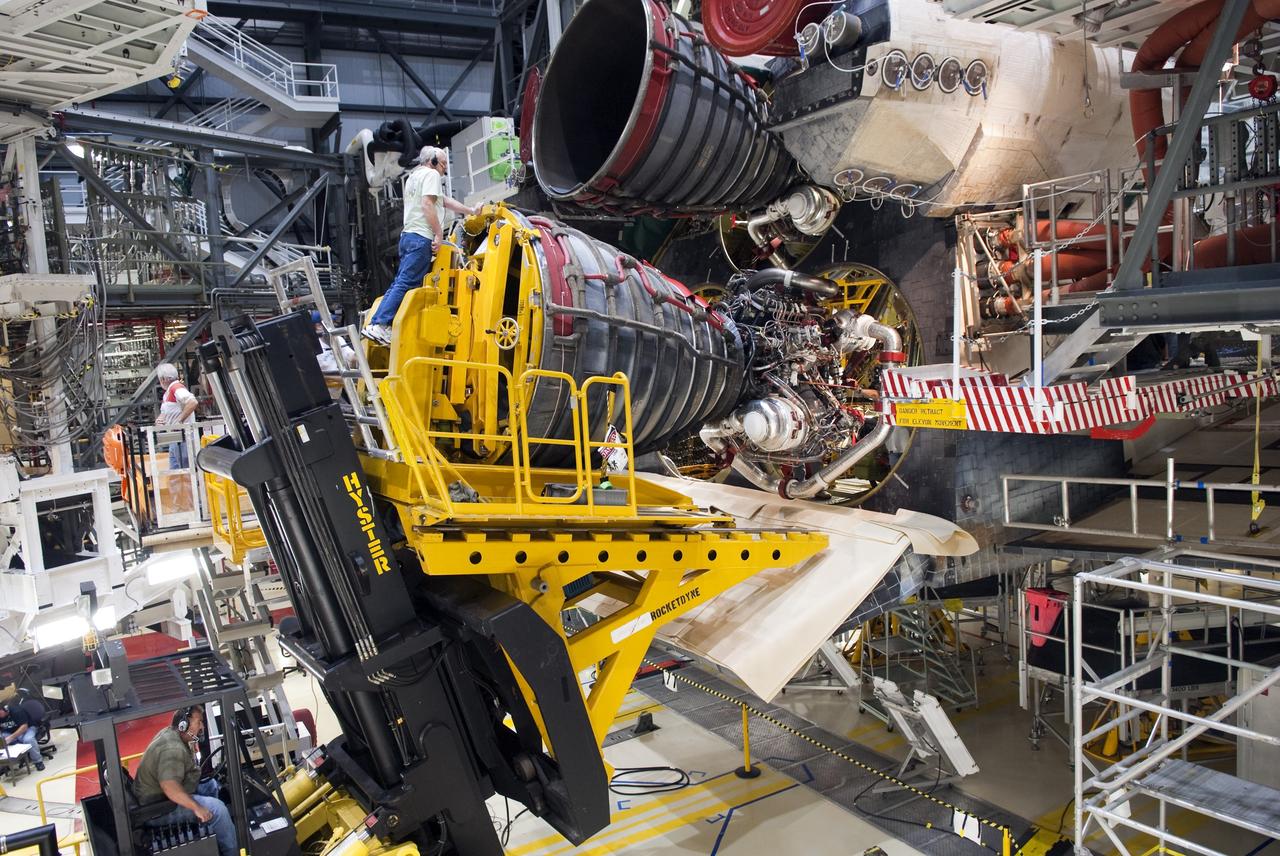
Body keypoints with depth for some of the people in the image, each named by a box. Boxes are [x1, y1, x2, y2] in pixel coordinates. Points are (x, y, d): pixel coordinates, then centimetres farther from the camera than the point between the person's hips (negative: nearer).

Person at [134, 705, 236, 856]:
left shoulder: (170, 732, 3)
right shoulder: (172, 749, -28)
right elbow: (169, 786, -41)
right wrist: (197, 808, -39)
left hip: (157, 794, 11)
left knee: (211, 785, 17)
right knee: (216, 808, -19)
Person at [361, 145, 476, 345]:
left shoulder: (413, 176, 30)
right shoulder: (431, 174, 0)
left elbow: (445, 201, 36)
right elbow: (427, 204, -15)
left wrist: (471, 212, 41)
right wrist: (439, 233, -15)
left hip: (408, 236, 10)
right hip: (422, 238, -10)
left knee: (400, 283, 8)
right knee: (405, 284, -15)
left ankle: (375, 325, 2)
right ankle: (380, 325, -22)